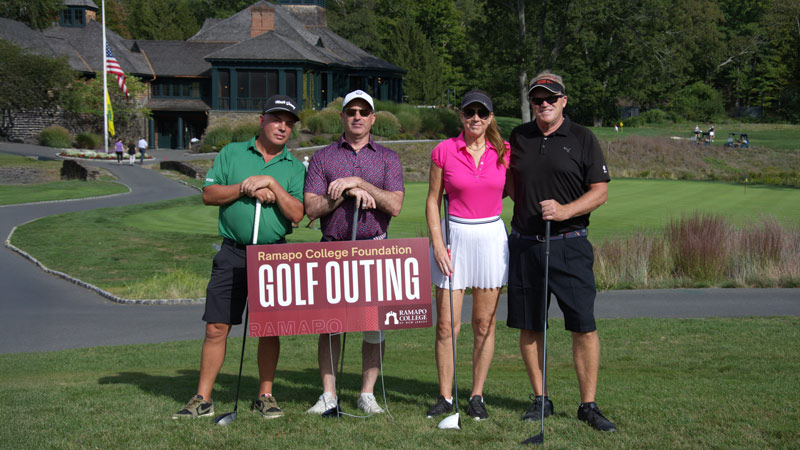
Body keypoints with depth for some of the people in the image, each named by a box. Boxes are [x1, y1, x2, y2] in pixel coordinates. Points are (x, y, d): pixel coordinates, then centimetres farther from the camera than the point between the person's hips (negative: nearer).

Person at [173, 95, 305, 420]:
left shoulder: (295, 168, 8)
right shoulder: (232, 153, 9)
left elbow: (296, 213, -2)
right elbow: (209, 194, 1)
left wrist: (271, 185, -12)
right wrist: (246, 187, -10)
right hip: (233, 251, 0)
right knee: (216, 326, -2)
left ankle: (265, 396, 17)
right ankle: (203, 399, 4)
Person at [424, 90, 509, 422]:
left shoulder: (504, 152, 2)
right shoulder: (443, 151, -3)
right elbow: (433, 200, 2)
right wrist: (437, 244, -6)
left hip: (492, 238, 2)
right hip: (453, 236, -1)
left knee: (485, 323, 5)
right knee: (447, 324, -2)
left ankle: (477, 396, 14)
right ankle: (445, 397, 9)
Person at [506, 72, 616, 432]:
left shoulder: (582, 139, 0)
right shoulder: (519, 138, 10)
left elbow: (600, 190, -3)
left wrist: (564, 210, -17)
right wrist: (524, 206, 9)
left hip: (569, 244, -3)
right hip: (524, 243, 3)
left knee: (584, 325, -7)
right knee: (529, 326, 6)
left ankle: (588, 405, 0)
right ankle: (540, 399, 18)